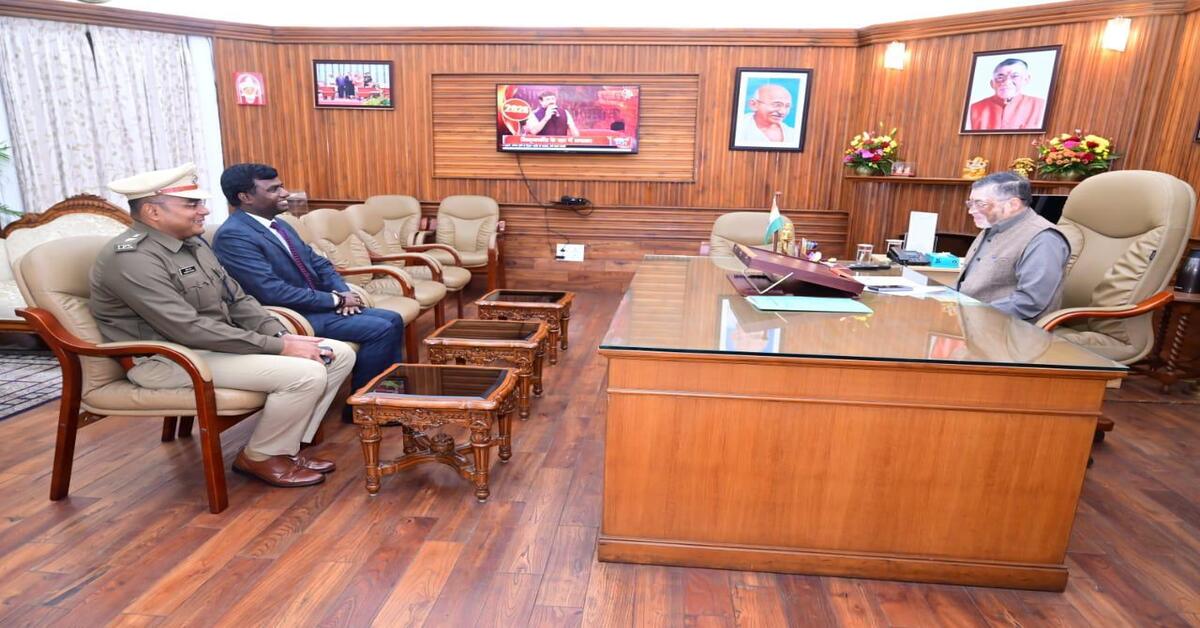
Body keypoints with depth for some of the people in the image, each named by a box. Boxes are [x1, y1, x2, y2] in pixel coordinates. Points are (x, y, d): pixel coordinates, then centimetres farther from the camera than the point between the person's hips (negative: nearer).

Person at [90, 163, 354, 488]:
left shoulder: (192, 243, 10)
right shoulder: (131, 257, -19)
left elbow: (237, 300, 12)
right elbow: (189, 330, -26)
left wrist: (284, 335, -6)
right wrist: (279, 346, -25)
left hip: (218, 343, 9)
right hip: (168, 359, -9)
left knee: (340, 354, -3)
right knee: (305, 374, -27)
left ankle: (287, 445, 6)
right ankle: (260, 457, -3)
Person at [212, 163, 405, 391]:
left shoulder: (278, 224, 13)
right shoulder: (232, 235, -16)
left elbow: (318, 263, 15)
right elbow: (273, 292, -24)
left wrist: (343, 293, -6)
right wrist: (335, 299, -18)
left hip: (318, 304, 9)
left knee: (393, 320, 1)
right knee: (380, 330, -18)